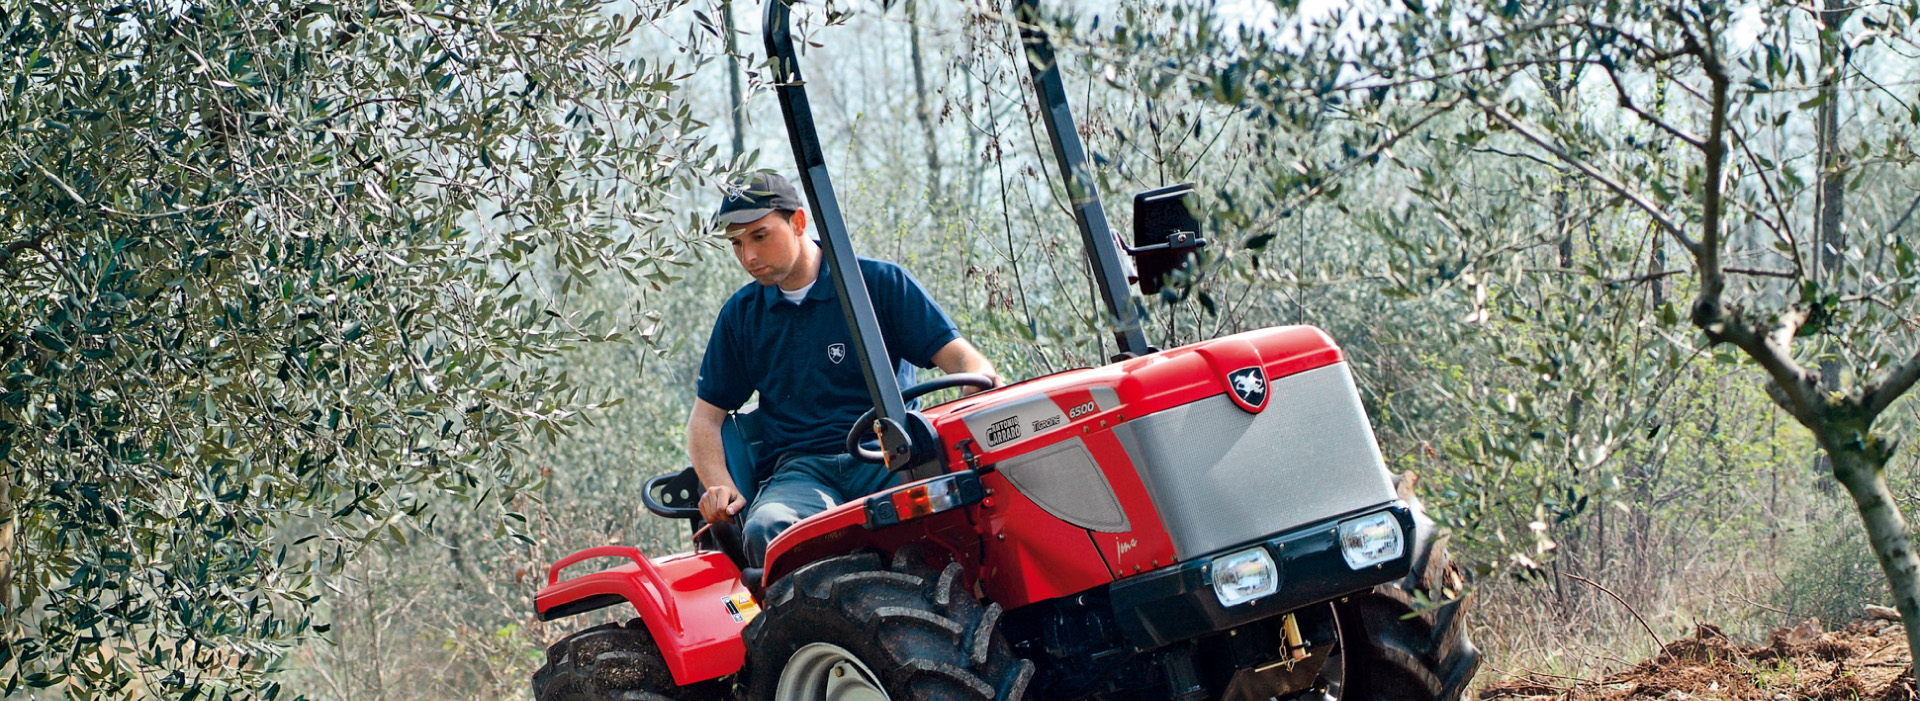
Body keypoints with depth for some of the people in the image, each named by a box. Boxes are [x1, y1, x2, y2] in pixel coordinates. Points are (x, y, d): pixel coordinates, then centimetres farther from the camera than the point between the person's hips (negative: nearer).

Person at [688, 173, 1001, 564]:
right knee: (765, 528, -36)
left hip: (891, 458, -2)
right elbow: (705, 418, 21)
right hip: (803, 470, 2)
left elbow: (961, 359, 3)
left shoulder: (881, 283, 8)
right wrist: (721, 488, 1)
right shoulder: (741, 315, 19)